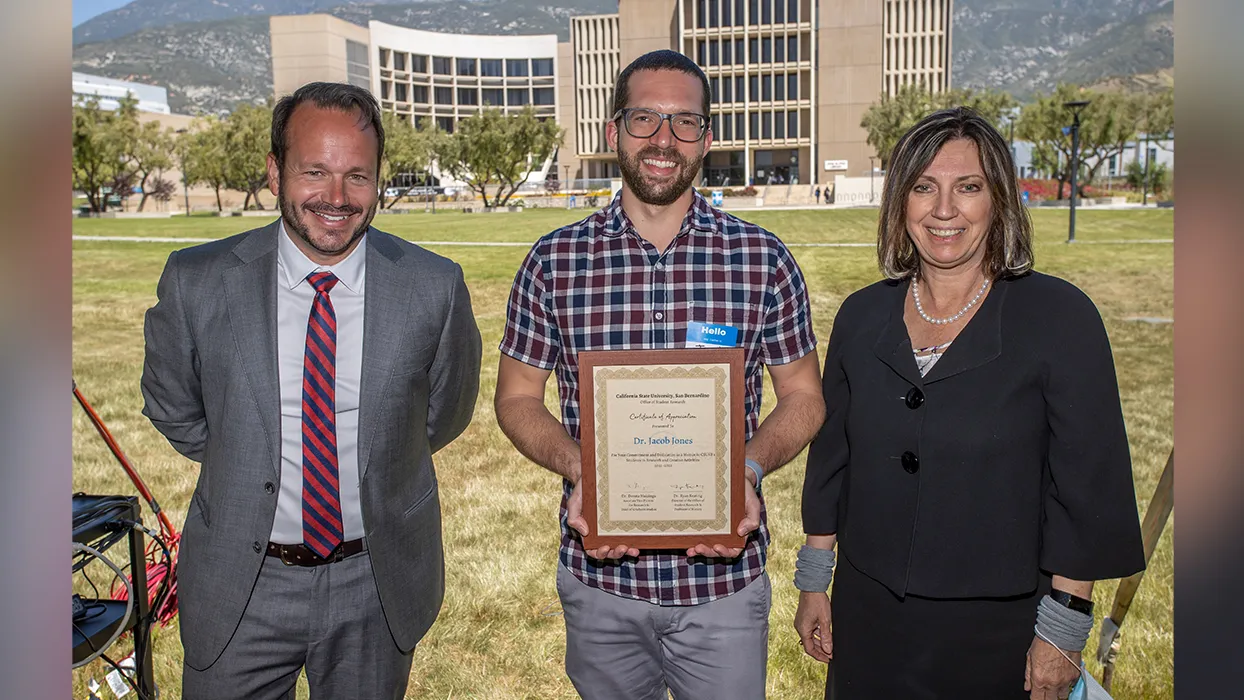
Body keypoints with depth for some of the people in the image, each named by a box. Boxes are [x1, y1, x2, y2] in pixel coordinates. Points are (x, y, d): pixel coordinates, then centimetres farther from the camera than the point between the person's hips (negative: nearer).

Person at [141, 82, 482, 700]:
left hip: (378, 584, 1)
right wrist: (247, 468, 8)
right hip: (239, 584, 0)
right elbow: (173, 409, 5)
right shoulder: (196, 282, -12)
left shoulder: (435, 288, -13)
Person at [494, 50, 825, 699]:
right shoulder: (554, 261, -4)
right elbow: (516, 396, 2)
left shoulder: (763, 259, -5)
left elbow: (803, 396, 3)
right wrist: (577, 468, -16)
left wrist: (749, 468, -16)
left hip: (725, 576, 0)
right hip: (599, 576, 1)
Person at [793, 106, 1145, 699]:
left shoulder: (1060, 317, -11)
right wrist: (813, 581, 8)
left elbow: (1088, 485, -9)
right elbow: (832, 458, 7)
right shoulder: (861, 316, 1)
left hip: (997, 628, -3)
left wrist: (1064, 628, -9)